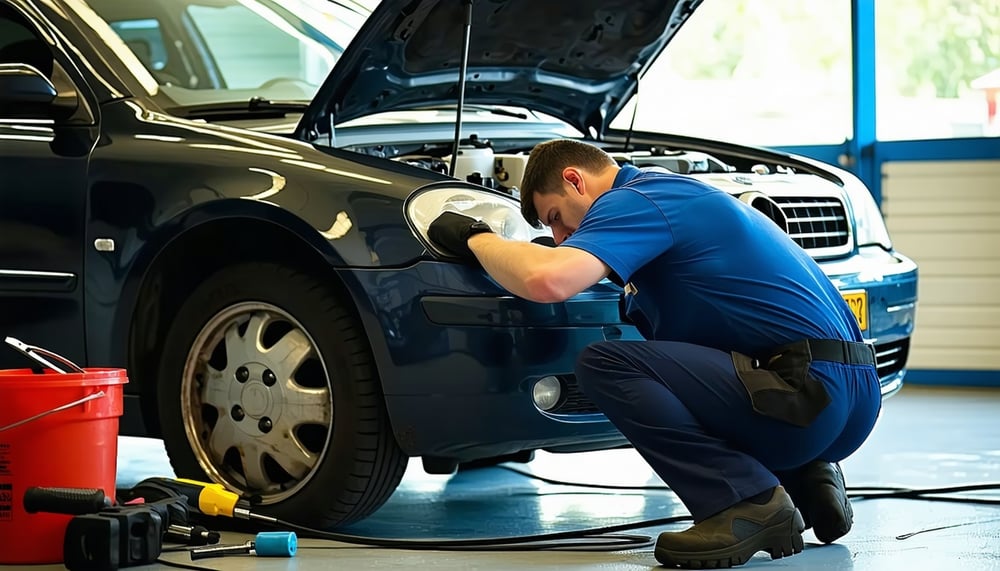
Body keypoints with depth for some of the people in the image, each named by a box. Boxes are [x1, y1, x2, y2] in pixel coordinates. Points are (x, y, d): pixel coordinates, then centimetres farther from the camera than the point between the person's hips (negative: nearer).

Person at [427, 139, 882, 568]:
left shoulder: (633, 200, -6)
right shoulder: (674, 193, 25)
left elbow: (547, 281, -23)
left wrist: (474, 239, -4)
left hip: (809, 395, -10)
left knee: (604, 364, -14)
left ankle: (747, 504, -14)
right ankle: (807, 481, 13)